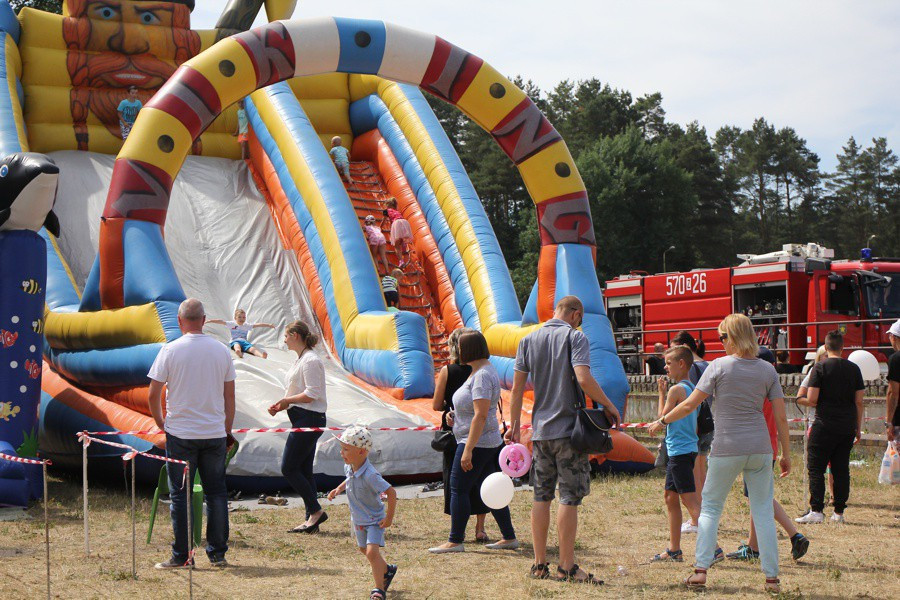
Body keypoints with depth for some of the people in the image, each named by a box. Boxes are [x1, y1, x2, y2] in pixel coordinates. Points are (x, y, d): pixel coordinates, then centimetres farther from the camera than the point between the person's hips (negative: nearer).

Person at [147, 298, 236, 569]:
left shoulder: (170, 350, -6)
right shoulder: (222, 351, 3)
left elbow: (153, 396, -5)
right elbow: (229, 397, 7)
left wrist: (162, 424, 10)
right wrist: (227, 431, 16)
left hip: (180, 434, -2)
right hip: (215, 434, 3)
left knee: (180, 494, 4)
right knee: (216, 493, 9)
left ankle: (182, 556, 5)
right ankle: (218, 554, 12)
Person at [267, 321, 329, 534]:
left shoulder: (310, 361, -14)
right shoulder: (301, 360, 18)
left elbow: (311, 394, -20)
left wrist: (286, 400, -9)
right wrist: (281, 406, 6)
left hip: (309, 420, -11)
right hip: (303, 419, 11)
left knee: (289, 468, -8)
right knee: (304, 470, 9)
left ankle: (316, 511, -3)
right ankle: (311, 519, 11)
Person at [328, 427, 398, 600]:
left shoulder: (370, 475, -33)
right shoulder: (349, 467, -9)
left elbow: (391, 492, -29)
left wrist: (389, 518, -23)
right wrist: (339, 489, 3)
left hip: (375, 520, -9)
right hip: (358, 519, 9)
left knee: (372, 551, -20)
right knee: (364, 550, 24)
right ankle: (387, 569, 50)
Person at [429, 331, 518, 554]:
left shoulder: (482, 375, -18)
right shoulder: (481, 370, 15)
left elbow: (481, 415, -24)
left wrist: (468, 450, -26)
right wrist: (455, 415, 12)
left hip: (477, 443, -10)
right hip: (488, 443, 10)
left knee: (458, 488, -5)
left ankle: (455, 541, -1)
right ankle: (509, 537, 15)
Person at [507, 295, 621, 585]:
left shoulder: (528, 340, 10)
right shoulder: (574, 336, -6)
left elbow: (517, 386, 8)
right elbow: (583, 379, -18)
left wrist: (514, 425, 13)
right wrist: (609, 406, -7)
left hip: (540, 431, 5)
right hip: (569, 429, -5)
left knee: (541, 496, 10)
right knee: (570, 497, -2)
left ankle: (539, 564, 13)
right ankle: (567, 566, -1)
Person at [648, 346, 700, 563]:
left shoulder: (676, 390, -14)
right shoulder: (691, 388, 13)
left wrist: (661, 393, 0)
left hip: (680, 451, -10)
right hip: (687, 449, 10)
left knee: (690, 501, -11)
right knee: (670, 497, 16)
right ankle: (674, 550, 21)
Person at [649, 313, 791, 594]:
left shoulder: (719, 366, -6)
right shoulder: (767, 370, 3)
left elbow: (689, 405, -4)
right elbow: (780, 418, 2)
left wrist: (662, 421, 10)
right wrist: (786, 454, 10)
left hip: (726, 448, -2)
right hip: (759, 448, 2)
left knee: (710, 506, 11)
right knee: (763, 511, 8)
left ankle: (701, 570, 6)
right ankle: (772, 577, 6)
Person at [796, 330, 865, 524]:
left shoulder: (820, 368, -6)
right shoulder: (854, 369, 6)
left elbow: (812, 400, -11)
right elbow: (859, 402, 6)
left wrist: (800, 400, 12)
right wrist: (858, 428, 14)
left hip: (825, 426, -4)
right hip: (847, 427, 4)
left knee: (815, 468, 1)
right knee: (841, 469, 9)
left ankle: (816, 510, -7)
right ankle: (839, 512, 10)